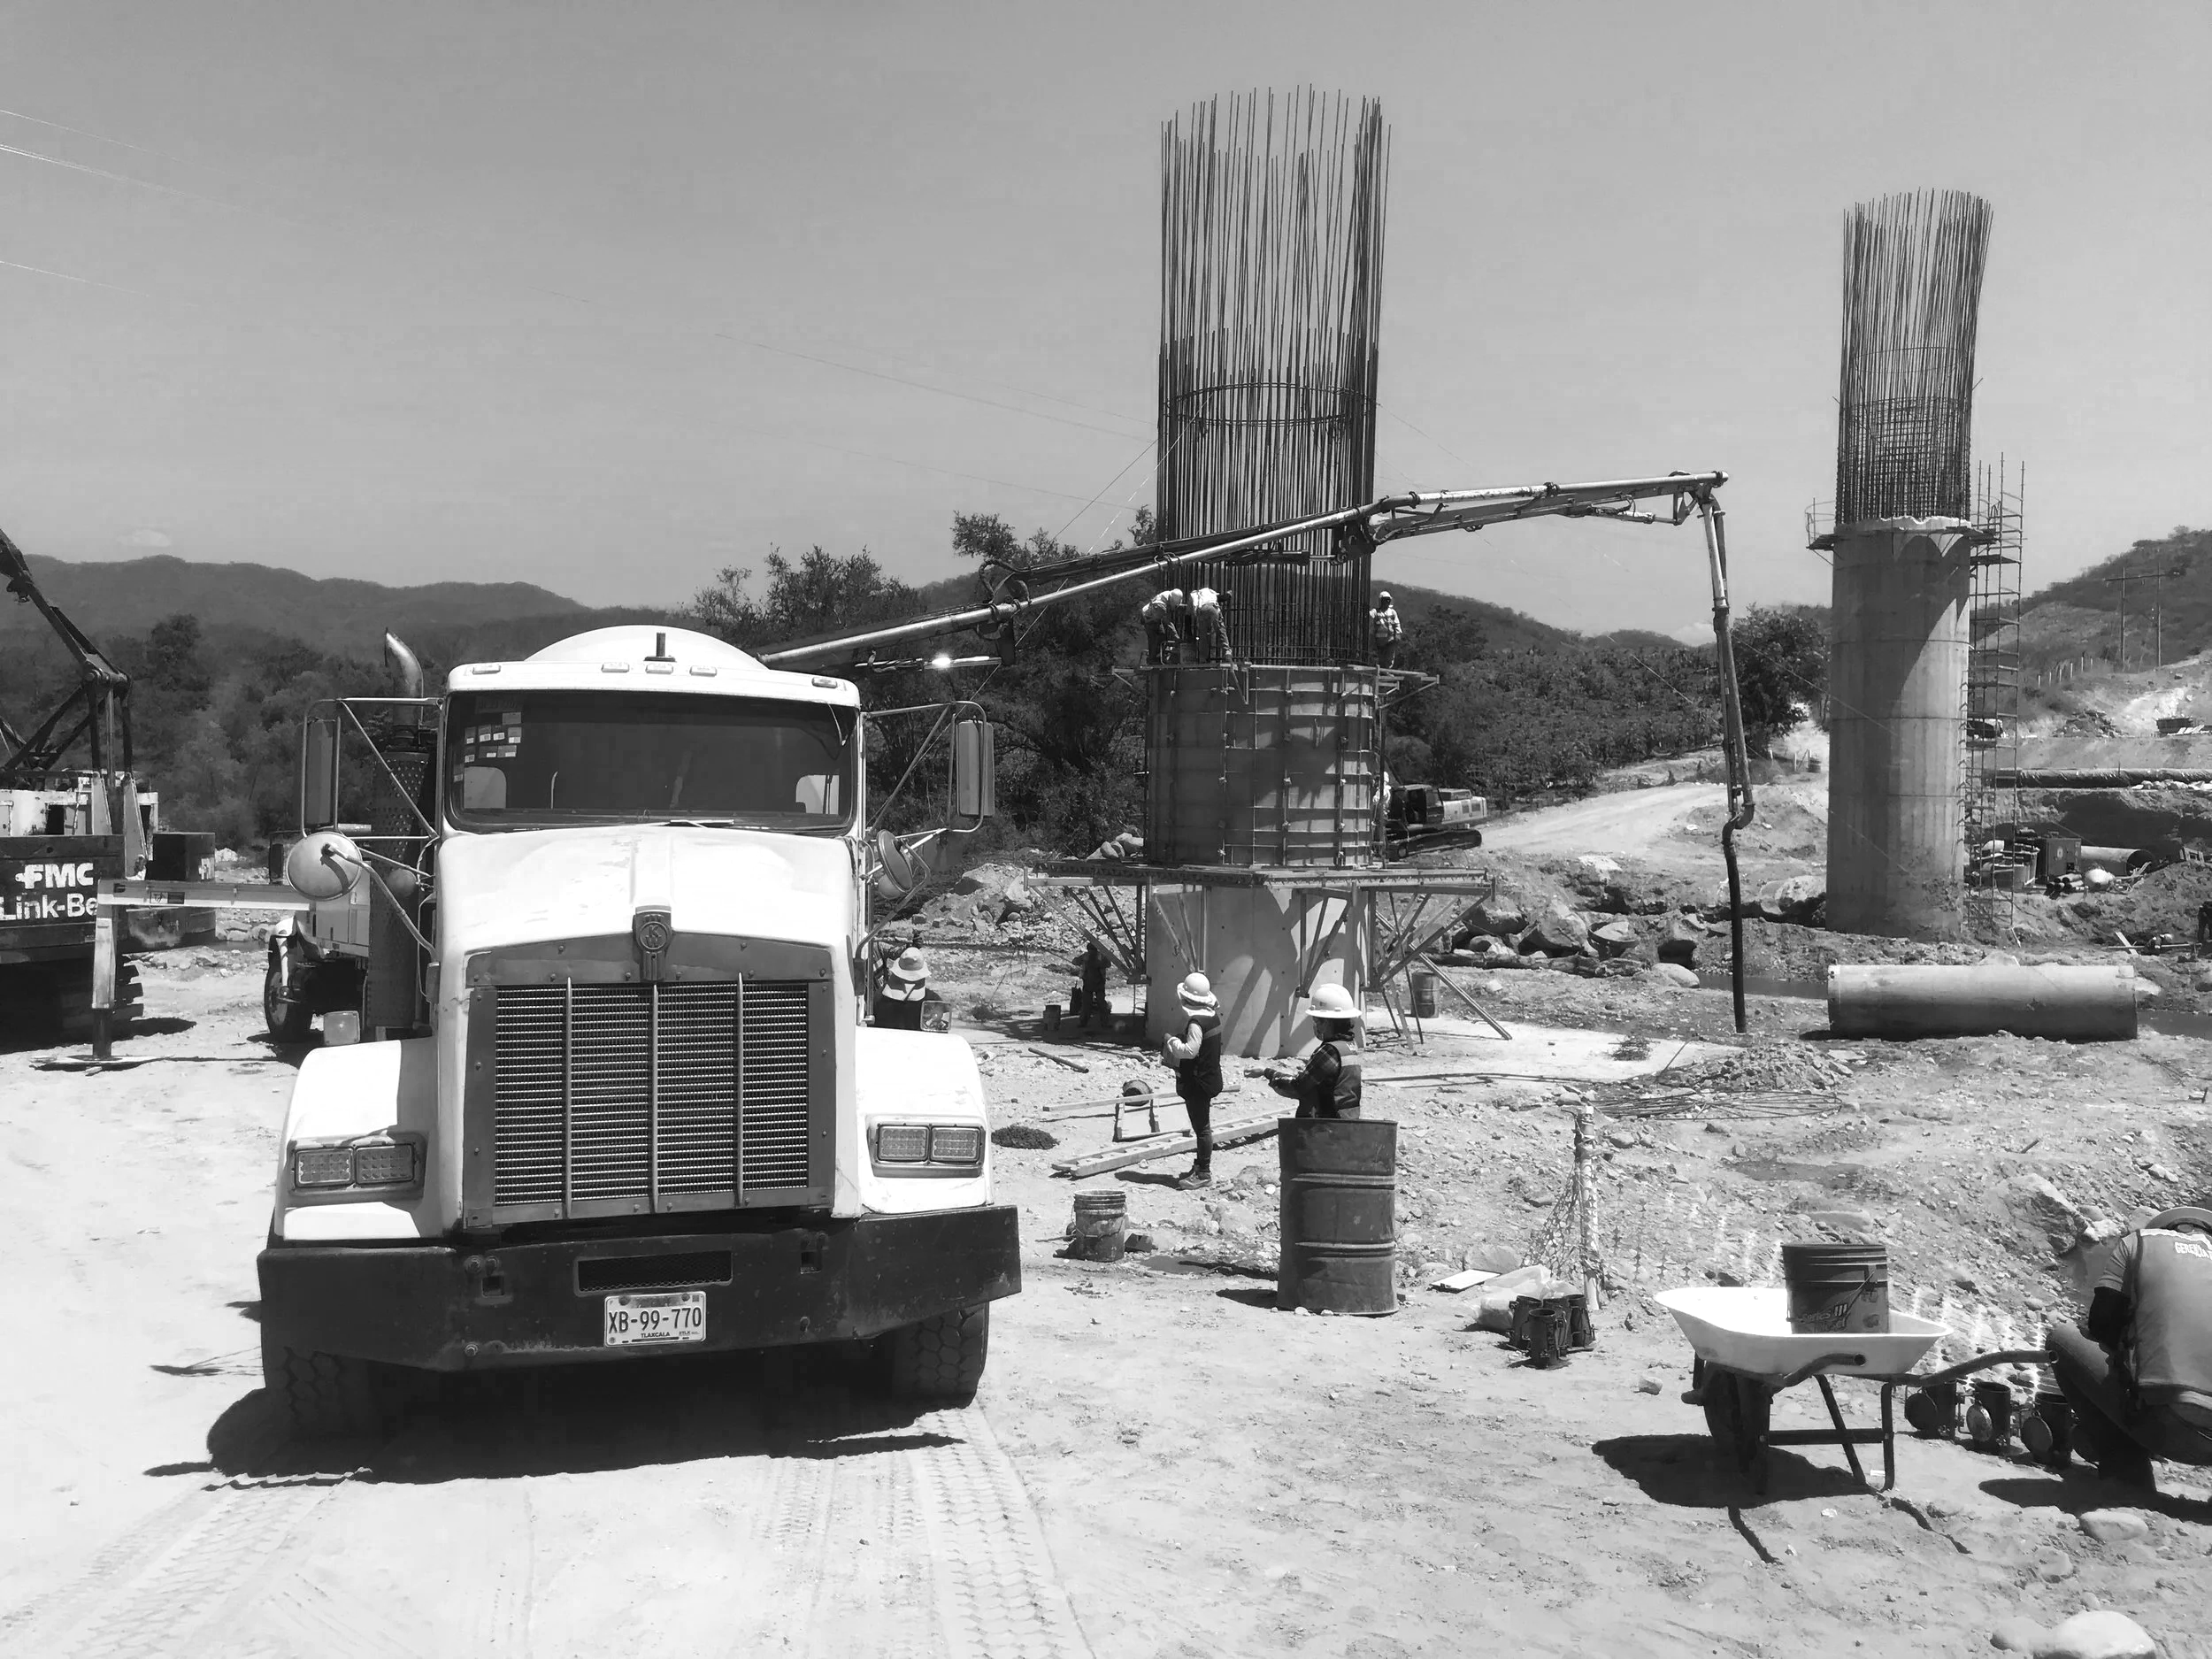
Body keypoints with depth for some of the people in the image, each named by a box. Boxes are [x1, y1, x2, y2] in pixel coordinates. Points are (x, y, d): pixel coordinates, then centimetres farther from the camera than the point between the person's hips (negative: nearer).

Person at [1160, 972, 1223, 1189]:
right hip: (1209, 1078, 10)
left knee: (1201, 1128, -3)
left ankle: (1203, 1173, 4)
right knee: (1203, 1126, 20)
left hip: (1198, 1083, -10)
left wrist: (1173, 1042, -12)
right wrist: (1177, 1046, 11)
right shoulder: (1212, 1014, 7)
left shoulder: (1196, 1020, -23)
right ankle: (1201, 1165, 31)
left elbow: (1190, 1050, -29)